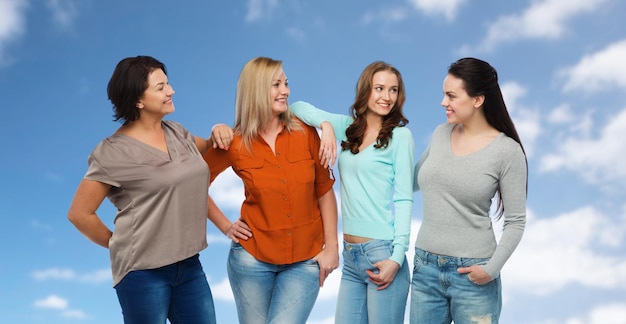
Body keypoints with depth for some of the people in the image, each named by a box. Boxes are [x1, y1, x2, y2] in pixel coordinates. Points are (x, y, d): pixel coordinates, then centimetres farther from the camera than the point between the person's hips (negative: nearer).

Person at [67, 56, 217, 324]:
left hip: (189, 265, 6)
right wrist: (120, 245, 2)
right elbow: (80, 214, -6)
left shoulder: (177, 133, 7)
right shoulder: (115, 152, -11)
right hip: (143, 271, -6)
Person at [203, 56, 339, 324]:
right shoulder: (234, 144, -7)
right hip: (252, 257, 0)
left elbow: (324, 192, 1)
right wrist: (226, 227, 3)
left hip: (305, 260, 0)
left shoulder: (306, 133, -5)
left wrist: (331, 247, -1)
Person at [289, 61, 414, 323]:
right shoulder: (346, 126, 10)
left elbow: (403, 199, -6)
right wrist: (326, 124, -8)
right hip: (350, 254, 5)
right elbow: (298, 107, 12)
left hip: (382, 252, -5)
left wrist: (398, 256, -13)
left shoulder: (400, 135, -3)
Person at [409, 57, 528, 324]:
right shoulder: (441, 134, 5)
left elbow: (516, 221, -7)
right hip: (425, 266, 5)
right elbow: (415, 180, 21)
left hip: (471, 274, -5)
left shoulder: (507, 150, -10)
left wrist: (492, 269, -16)